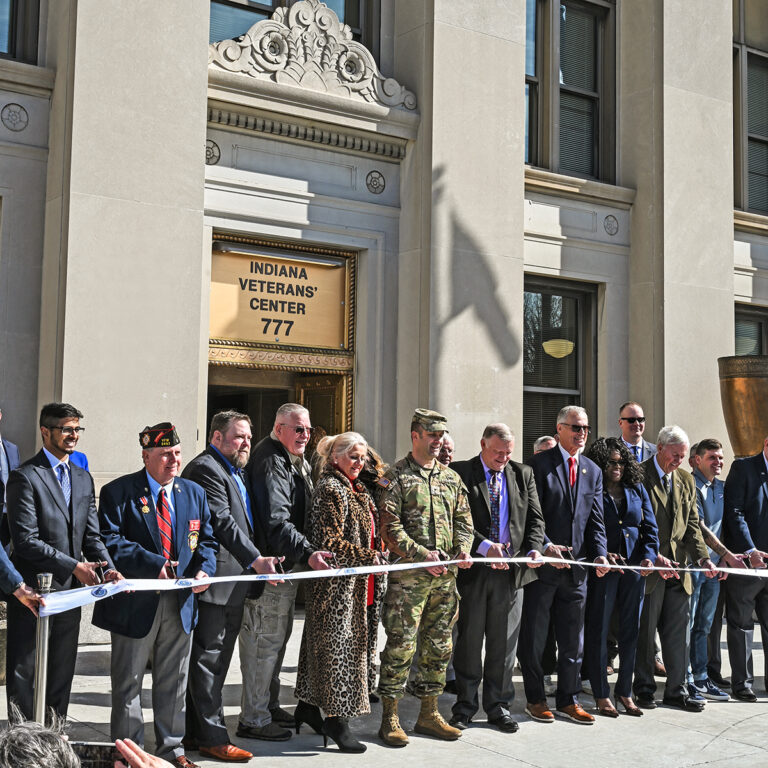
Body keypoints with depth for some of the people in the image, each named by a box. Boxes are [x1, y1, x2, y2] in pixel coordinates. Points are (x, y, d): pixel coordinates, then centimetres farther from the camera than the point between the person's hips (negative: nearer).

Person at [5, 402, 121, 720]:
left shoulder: (83, 479, 13)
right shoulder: (25, 477, -10)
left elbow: (91, 535, 11)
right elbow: (25, 540, -17)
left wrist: (108, 568, -8)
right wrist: (74, 566, -18)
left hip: (70, 588, 7)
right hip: (33, 591, -7)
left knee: (62, 672, 14)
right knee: (23, 672, 4)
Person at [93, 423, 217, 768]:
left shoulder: (194, 493, 9)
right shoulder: (118, 492, -6)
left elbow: (206, 539, 12)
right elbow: (111, 541, -15)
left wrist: (204, 569, -8)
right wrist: (153, 564, -23)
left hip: (181, 601, 4)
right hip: (136, 603, -4)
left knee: (173, 682, 15)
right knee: (128, 683, 8)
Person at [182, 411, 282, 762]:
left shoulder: (235, 471, 20)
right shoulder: (205, 469, -14)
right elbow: (223, 522, -23)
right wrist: (254, 559, -28)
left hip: (233, 585, 11)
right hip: (213, 584, -11)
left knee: (217, 659, 15)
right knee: (208, 660, -3)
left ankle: (195, 731, 24)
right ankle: (212, 738, 3)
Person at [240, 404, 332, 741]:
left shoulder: (296, 462, 16)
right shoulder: (269, 462, -18)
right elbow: (276, 521, -28)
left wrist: (305, 553, 17)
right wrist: (307, 553, -35)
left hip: (287, 564, 11)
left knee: (278, 635, 19)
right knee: (265, 640, -4)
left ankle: (269, 706, 32)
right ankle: (253, 720, 5)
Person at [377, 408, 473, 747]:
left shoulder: (451, 477, 14)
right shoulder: (396, 477, -4)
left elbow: (463, 519, 16)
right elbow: (390, 526, -10)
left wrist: (463, 550, -3)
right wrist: (421, 554, -18)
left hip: (446, 576, 6)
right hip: (408, 576, -6)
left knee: (439, 646, 11)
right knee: (400, 645, -5)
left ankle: (429, 713, 23)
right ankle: (389, 717, 6)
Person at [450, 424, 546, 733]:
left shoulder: (523, 474, 10)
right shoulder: (460, 473, -3)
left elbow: (535, 519, 9)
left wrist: (534, 549, -9)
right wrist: (484, 546, -21)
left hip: (511, 569, 3)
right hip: (473, 568, -3)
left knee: (504, 641, 9)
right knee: (468, 639, 6)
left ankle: (498, 705, 20)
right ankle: (465, 705, 18)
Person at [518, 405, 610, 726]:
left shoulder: (593, 471, 13)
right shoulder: (539, 464, -4)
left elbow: (595, 520, 9)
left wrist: (599, 554, -5)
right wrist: (546, 546, -21)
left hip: (576, 568, 5)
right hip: (543, 565, -5)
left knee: (573, 639, 11)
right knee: (534, 638, 6)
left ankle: (568, 701, 22)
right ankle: (535, 699, 19)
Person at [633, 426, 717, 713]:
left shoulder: (686, 481, 13)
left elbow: (692, 526, 12)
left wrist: (703, 558, -2)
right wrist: (655, 557, -21)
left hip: (678, 568, 6)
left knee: (677, 632, 9)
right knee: (644, 631, 4)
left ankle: (676, 690, 18)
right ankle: (644, 689, 16)